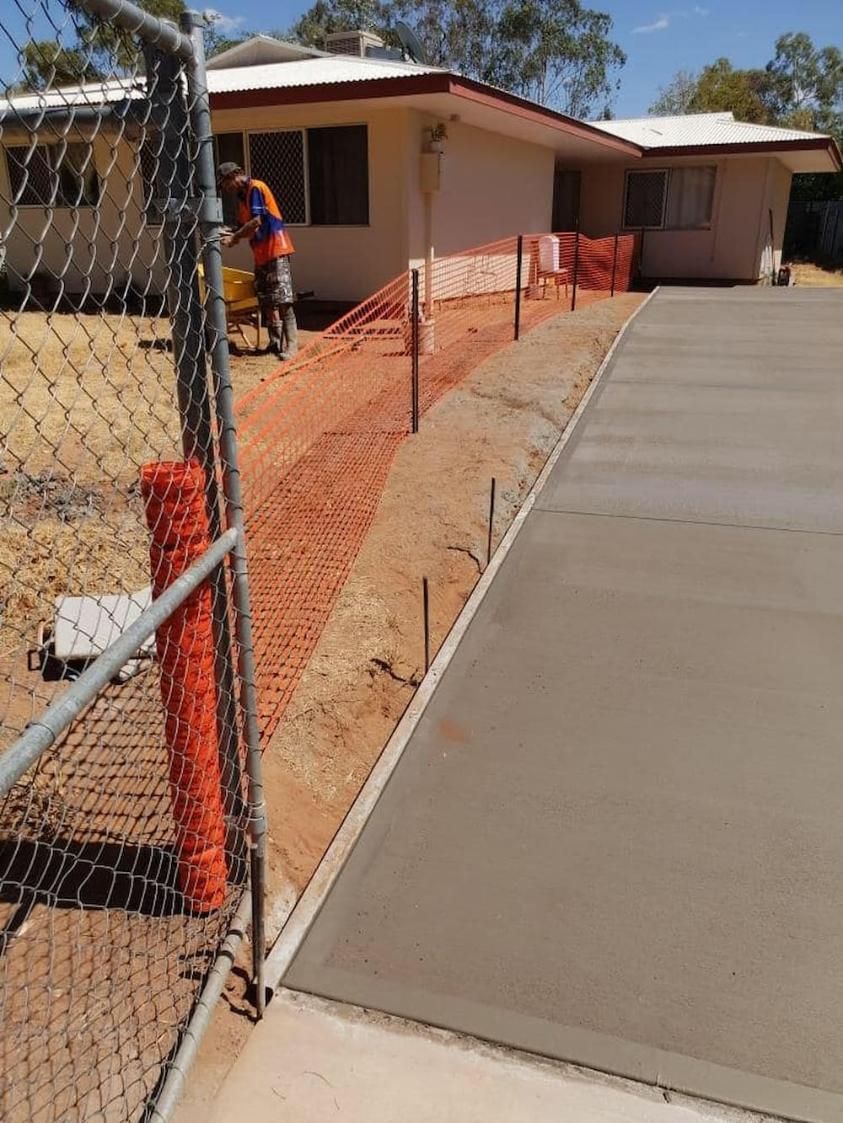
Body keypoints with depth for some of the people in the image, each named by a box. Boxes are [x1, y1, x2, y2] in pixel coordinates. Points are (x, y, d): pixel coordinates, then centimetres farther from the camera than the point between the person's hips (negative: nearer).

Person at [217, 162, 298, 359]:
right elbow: (244, 225, 17)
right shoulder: (243, 195, 20)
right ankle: (275, 343, 13)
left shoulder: (255, 188, -8)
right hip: (261, 254, 10)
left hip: (275, 249, -10)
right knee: (266, 301, 8)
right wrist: (231, 235, -1)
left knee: (283, 300, -12)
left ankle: (291, 345, -13)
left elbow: (256, 222, -16)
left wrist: (234, 237, -11)